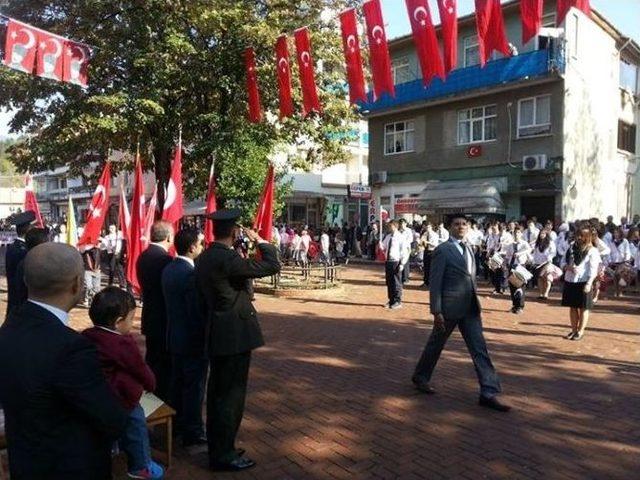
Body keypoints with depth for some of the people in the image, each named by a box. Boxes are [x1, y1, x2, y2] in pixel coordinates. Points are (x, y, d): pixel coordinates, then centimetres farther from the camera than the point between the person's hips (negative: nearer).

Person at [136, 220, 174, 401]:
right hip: (165, 321, -8)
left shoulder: (143, 256, 4)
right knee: (166, 365, 4)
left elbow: (146, 286, 10)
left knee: (152, 360, 20)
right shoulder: (166, 259, -22)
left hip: (150, 319, 9)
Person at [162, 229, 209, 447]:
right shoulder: (190, 273, -24)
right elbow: (197, 312, -23)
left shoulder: (168, 269, 3)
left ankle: (178, 424, 34)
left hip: (175, 337, 9)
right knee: (194, 387, 4)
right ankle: (193, 433, 16)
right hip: (193, 339, -9)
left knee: (178, 382, 20)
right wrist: (206, 338, -13)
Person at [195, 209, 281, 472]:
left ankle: (216, 445, 35)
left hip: (217, 335, 10)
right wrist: (259, 240, -10)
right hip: (235, 336, -9)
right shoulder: (227, 259, -23)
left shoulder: (204, 258, 6)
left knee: (217, 391, 19)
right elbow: (272, 265, -24)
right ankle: (223, 455, 17)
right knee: (231, 394, 3)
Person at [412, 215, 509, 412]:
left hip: (470, 309, 6)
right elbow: (435, 282, -13)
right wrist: (436, 311, -16)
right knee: (435, 344, 11)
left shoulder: (468, 249, 11)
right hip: (449, 308, -6)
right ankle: (420, 377, 33)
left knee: (479, 348, 2)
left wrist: (477, 305, 15)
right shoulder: (442, 251, -11)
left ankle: (489, 393, 6)